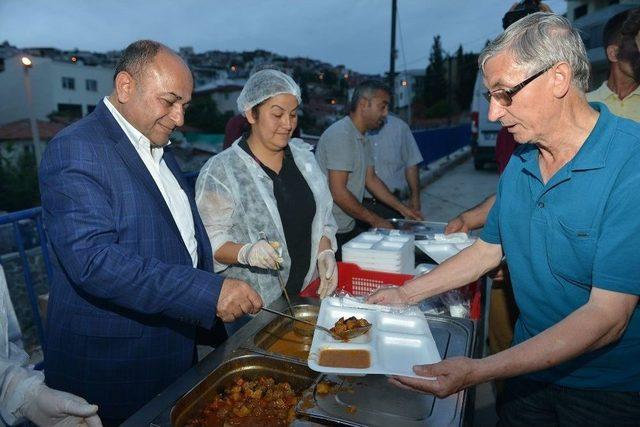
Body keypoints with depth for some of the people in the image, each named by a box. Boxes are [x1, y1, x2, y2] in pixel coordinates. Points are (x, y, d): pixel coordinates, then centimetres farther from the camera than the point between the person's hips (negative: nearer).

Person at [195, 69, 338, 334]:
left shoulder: (303, 156, 4)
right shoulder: (220, 171, -13)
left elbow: (322, 217, 10)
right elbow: (210, 241, -13)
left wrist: (325, 253, -6)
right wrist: (246, 252, -31)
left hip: (308, 291, 5)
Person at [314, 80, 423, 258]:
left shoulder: (362, 138, 13)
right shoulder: (341, 135, -19)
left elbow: (371, 179, 18)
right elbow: (338, 192, -23)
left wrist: (402, 208, 14)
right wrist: (376, 221, -15)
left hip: (349, 227, 9)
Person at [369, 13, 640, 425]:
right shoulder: (521, 160, -3)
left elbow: (607, 317, -27)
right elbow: (488, 248, 7)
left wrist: (478, 372, -31)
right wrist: (405, 294, 2)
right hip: (531, 364, 5)